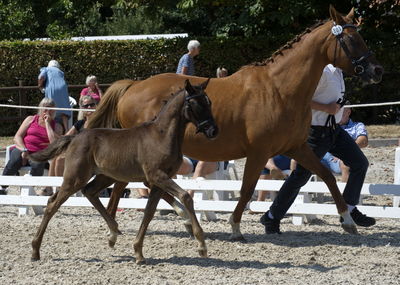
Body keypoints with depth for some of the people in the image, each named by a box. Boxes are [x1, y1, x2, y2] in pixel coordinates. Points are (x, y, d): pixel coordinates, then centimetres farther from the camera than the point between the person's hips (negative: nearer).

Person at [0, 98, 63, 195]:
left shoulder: (57, 126, 15)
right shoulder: (31, 119, 18)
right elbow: (17, 137, 9)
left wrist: (47, 123, -1)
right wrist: (24, 150, -12)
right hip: (22, 150, 1)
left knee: (37, 164, -37)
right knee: (14, 160, -34)